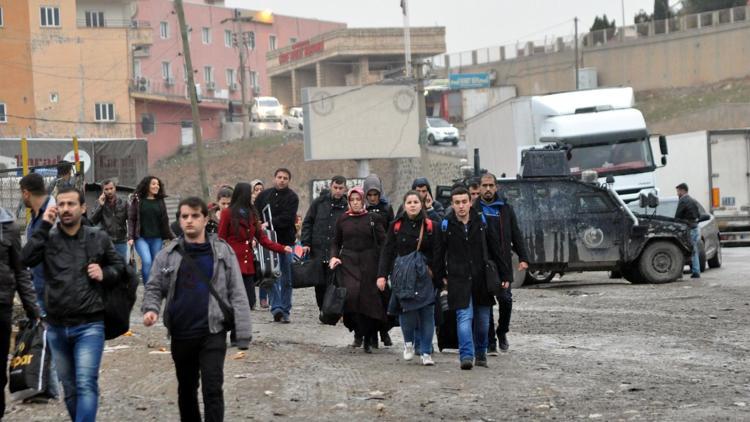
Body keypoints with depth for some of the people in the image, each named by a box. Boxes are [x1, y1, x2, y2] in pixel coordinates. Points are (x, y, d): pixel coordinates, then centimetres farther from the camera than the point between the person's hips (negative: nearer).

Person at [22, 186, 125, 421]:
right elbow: (27, 259, -16)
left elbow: (119, 266, 13)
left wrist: (105, 274, -8)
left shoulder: (99, 238, 1)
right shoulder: (48, 238, 1)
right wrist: (44, 226, -16)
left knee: (86, 385, -16)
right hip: (56, 327, 3)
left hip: (89, 325, -2)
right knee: (69, 388, 14)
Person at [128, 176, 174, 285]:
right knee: (147, 261, -21)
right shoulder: (137, 200, 3)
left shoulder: (160, 201, 11)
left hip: (157, 238, 3)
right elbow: (131, 219, 0)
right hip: (141, 238, -3)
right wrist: (130, 237, -9)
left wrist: (171, 237, 13)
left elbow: (165, 221, 15)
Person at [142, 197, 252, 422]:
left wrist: (243, 337, -5)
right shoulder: (168, 255, 3)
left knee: (213, 389, -10)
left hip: (213, 333, -3)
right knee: (186, 390, 15)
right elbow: (154, 287, 9)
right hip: (180, 335, 3)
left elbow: (237, 294, -1)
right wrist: (151, 309, -15)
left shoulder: (222, 252, -1)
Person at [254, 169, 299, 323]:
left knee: (286, 278, 3)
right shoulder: (264, 195, 10)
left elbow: (287, 218, -13)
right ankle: (276, 307, -13)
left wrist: (270, 224, -20)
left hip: (286, 240, -1)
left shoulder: (292, 197, 0)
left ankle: (285, 310, 9)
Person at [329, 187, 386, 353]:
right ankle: (358, 331, 0)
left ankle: (368, 340, 12)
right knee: (351, 294, -19)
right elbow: (336, 242, 19)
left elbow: (382, 242, 0)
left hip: (368, 264, -1)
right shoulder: (343, 219, 10)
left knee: (368, 299, -2)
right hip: (348, 263, 1)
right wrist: (334, 256, 0)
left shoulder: (373, 218, 4)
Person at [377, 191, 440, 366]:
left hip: (425, 276, 0)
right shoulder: (396, 226, 6)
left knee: (427, 314, -5)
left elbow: (437, 253, 3)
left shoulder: (430, 226, 4)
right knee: (407, 311, -10)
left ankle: (426, 352, 5)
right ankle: (408, 343, 17)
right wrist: (382, 275, -4)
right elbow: (387, 252, 5)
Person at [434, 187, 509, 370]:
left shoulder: (482, 222, 0)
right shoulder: (446, 225, -2)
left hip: (481, 277, 2)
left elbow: (496, 249, 6)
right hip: (458, 279, -2)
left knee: (482, 319, 9)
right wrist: (441, 276, 10)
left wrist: (504, 274, 6)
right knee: (464, 316, -13)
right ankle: (466, 356, -17)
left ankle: (480, 353, 25)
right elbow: (439, 253, 9)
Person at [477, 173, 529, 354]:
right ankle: (490, 341, 7)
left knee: (505, 298, -8)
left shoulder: (506, 209, 12)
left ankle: (502, 332, 17)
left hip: (502, 264, 1)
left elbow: (516, 236, 12)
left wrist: (523, 258, 2)